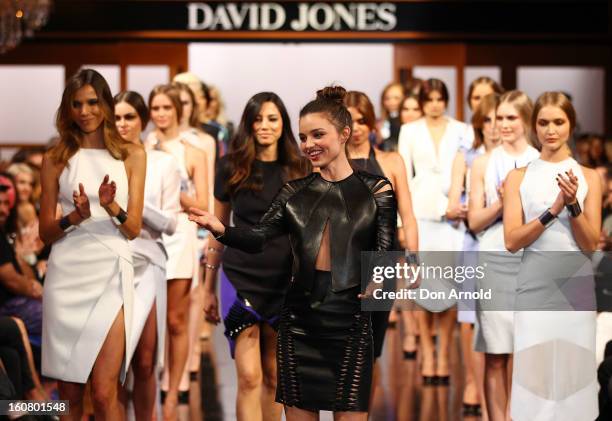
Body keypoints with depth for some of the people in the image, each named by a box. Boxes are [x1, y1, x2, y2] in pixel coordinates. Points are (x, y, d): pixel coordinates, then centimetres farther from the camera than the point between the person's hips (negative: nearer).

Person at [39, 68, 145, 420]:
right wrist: (75, 216, -12)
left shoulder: (132, 155, 8)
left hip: (110, 273, -1)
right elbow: (45, 233, 8)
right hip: (66, 275, 1)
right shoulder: (55, 159, 9)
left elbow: (134, 229, 4)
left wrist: (112, 208, -17)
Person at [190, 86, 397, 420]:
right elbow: (258, 239, -3)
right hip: (299, 319, 3)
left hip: (350, 320, -3)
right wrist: (220, 229, -23)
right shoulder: (295, 192, 9)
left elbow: (386, 253, -3)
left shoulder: (375, 190, 2)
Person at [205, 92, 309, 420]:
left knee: (273, 376, 9)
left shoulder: (298, 170, 3)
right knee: (249, 377, -10)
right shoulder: (232, 168, 1)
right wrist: (209, 288, 9)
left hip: (285, 280, 2)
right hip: (241, 278, -2)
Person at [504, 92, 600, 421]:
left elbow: (590, 244, 0)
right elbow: (511, 241, -5)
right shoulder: (518, 178, 5)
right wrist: (554, 209, -15)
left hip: (577, 286, 1)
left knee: (574, 370, 3)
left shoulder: (588, 178, 7)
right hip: (535, 286, -1)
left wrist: (574, 204, -15)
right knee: (533, 372, -3)